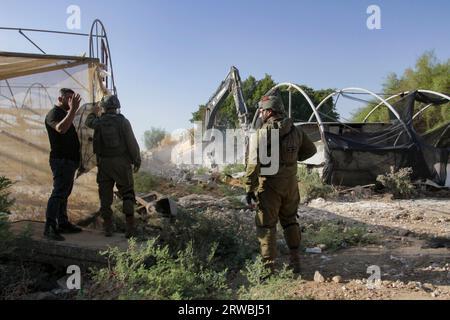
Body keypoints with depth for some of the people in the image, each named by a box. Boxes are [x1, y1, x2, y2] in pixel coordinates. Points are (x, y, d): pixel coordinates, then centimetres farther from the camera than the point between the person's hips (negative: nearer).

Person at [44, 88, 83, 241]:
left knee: (64, 194, 12)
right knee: (58, 193, -13)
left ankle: (63, 223, 18)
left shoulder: (65, 114, 20)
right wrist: (73, 110, -36)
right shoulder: (53, 114, -9)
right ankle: (49, 228, -12)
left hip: (69, 160, 10)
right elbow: (61, 128, -33)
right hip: (61, 160, -10)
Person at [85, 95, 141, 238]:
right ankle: (130, 228, -2)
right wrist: (137, 160, 1)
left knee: (106, 196, 11)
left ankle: (108, 227, 14)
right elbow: (132, 143, -10)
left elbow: (88, 122, 27)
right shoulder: (123, 121, -7)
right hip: (122, 162, -2)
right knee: (127, 195, 5)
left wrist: (97, 108, 39)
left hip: (104, 163, 2)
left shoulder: (99, 122, 1)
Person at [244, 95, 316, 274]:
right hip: (291, 183, 6)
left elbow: (255, 161, -20)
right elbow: (311, 150, 18)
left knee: (266, 225, 3)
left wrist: (250, 188, -17)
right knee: (290, 221, 21)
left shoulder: (265, 131, -14)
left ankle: (269, 267, 6)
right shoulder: (295, 130, 5)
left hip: (270, 185, -6)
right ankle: (295, 262, 27)